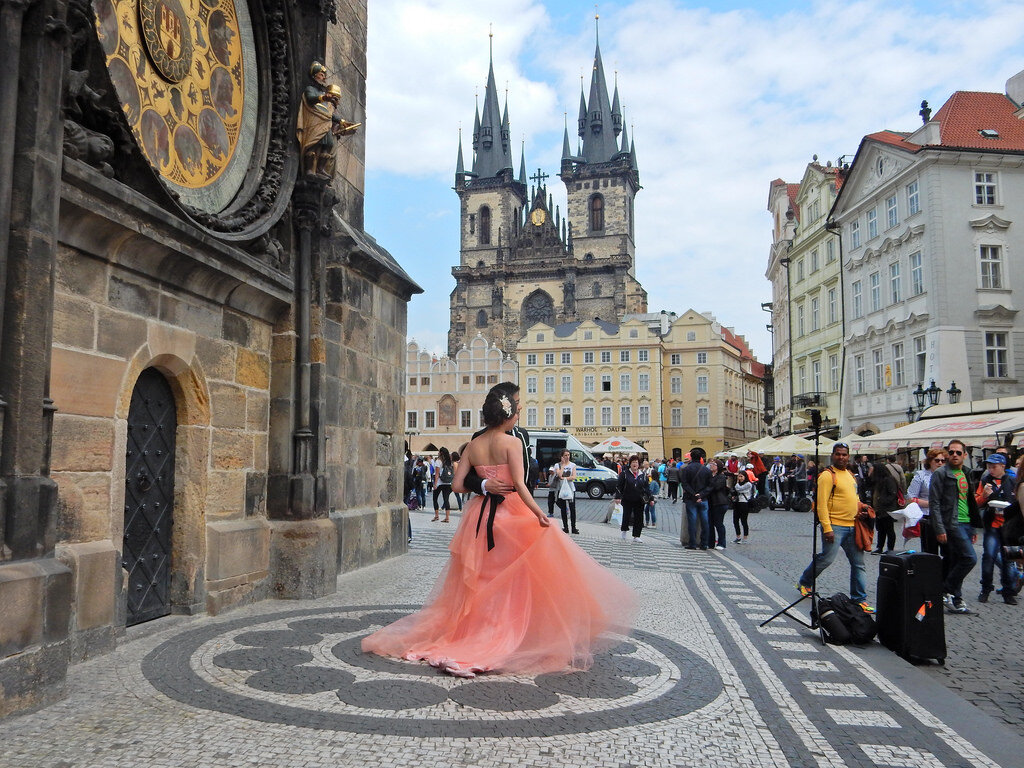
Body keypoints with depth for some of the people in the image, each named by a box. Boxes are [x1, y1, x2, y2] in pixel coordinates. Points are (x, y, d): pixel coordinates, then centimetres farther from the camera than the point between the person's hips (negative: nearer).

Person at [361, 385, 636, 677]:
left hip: (479, 516, 5)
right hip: (510, 514, -5)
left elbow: (457, 485, 2)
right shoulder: (512, 442, -11)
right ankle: (511, 640, 7)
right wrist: (540, 514, -18)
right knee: (513, 579, 5)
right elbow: (519, 485, -19)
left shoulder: (473, 445, 3)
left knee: (481, 579, 15)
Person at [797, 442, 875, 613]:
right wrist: (827, 527, -22)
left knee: (858, 563, 8)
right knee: (827, 558, -7)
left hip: (852, 526, 8)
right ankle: (804, 583, 16)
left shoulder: (850, 474, 16)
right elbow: (822, 503, -17)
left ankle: (859, 599, 17)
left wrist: (860, 507, 11)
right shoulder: (828, 475, -11)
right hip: (835, 526, -8)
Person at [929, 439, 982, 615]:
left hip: (966, 524, 7)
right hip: (951, 524, -7)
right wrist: (939, 529, -17)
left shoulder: (965, 475, 17)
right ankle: (945, 591, -4)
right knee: (969, 558, -15)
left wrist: (973, 527, 18)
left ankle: (955, 600, 14)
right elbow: (934, 503, -11)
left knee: (956, 563, 8)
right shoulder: (940, 474, -6)